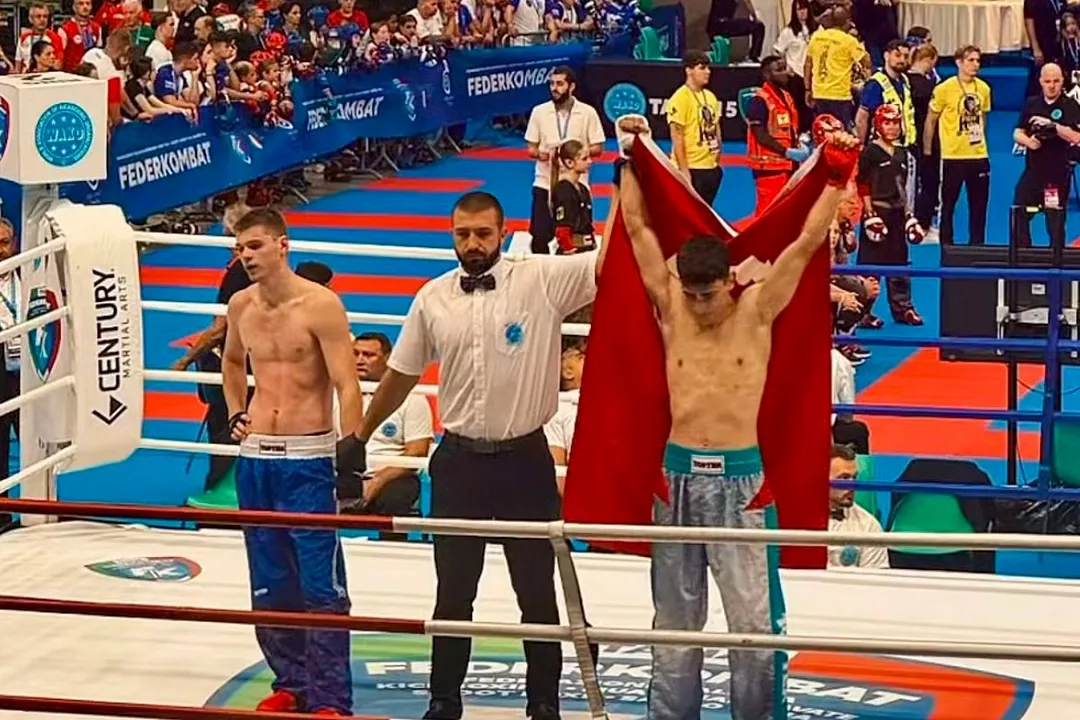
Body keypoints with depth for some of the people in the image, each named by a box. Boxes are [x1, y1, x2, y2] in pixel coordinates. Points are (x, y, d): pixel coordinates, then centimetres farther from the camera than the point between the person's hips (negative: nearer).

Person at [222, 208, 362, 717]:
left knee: (321, 585, -5)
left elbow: (347, 387, -15)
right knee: (269, 584, 12)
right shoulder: (240, 306, 6)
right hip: (254, 458, 6)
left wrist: (350, 461, -20)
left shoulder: (320, 305, -12)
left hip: (307, 459, -6)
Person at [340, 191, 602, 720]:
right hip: (458, 459, 2)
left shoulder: (542, 280, -10)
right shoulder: (433, 298, 0)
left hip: (525, 459, -2)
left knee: (537, 593, 9)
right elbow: (400, 375, 12)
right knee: (453, 594, 12)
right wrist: (360, 435, 19)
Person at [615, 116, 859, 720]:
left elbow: (807, 242, -6)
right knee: (676, 615, 11)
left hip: (740, 476, -2)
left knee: (753, 615, 0)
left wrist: (838, 176, -11)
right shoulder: (672, 312, 3)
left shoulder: (757, 312, -1)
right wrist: (631, 159, 6)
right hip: (678, 473, 2)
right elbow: (638, 228, 5)